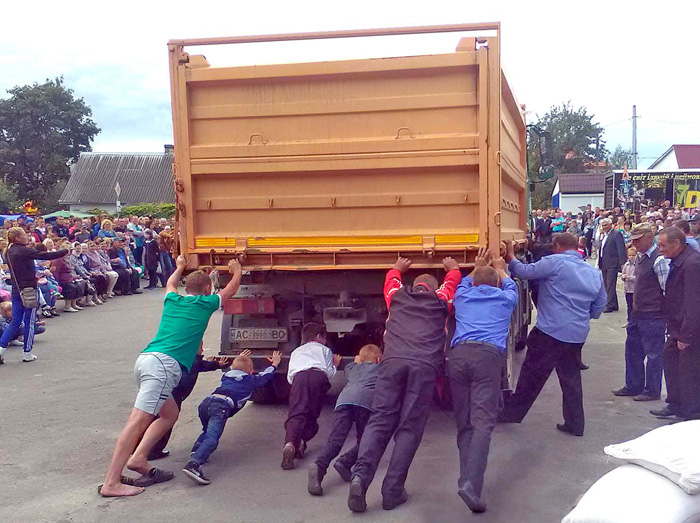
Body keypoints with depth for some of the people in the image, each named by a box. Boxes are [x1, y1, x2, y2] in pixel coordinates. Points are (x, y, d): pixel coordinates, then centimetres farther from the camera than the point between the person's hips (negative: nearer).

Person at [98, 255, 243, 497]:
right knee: (138, 421, -13)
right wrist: (236, 270, 48)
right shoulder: (205, 304, 11)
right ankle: (111, 483, -16)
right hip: (165, 364, -8)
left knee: (170, 413, 17)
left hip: (145, 359, 8)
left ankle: (139, 457, 4)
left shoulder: (172, 300, 24)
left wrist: (180, 267, 67)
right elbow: (232, 288, 29)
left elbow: (170, 283, 50)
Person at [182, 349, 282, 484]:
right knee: (212, 438, -20)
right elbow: (266, 375, 44)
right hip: (221, 406, -6)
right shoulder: (251, 380, 24)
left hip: (205, 402, 6)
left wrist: (240, 359, 79)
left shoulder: (227, 376, 35)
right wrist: (275, 363, 62)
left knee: (208, 431, 32)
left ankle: (195, 453, 9)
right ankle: (193, 464, -41)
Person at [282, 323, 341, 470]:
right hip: (319, 376, 0)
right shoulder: (324, 350, 34)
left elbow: (289, 378, 28)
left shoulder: (296, 352, 39)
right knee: (312, 414, 10)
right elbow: (330, 373, 20)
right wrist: (335, 365, 39)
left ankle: (290, 443, -41)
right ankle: (301, 441, -15)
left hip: (299, 377, 1)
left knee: (297, 413, -15)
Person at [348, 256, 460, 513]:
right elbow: (453, 279, 47)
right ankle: (392, 491, -6)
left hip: (393, 361, 1)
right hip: (424, 365, -1)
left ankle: (360, 476, -21)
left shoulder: (398, 296, 28)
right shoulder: (441, 299, 26)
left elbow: (392, 278, 52)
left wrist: (399, 267, 71)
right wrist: (452, 266, 67)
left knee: (379, 420, -1)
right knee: (409, 427, 0)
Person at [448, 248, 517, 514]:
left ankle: (467, 480, -2)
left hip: (458, 354, 2)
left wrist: (477, 267, 67)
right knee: (483, 422, -11)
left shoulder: (462, 297, 27)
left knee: (464, 424, 8)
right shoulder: (505, 299, 25)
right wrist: (500, 270, 68)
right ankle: (471, 483, -27)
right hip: (488, 355, -2)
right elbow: (510, 286, 51)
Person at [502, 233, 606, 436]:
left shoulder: (555, 262, -10)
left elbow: (524, 272, -11)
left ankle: (512, 413, 17)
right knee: (571, 379, 17)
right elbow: (598, 307, 17)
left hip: (550, 332, -6)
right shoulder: (594, 273, 12)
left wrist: (511, 257, 6)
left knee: (531, 376, 5)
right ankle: (575, 424, 22)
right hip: (577, 335, 6)